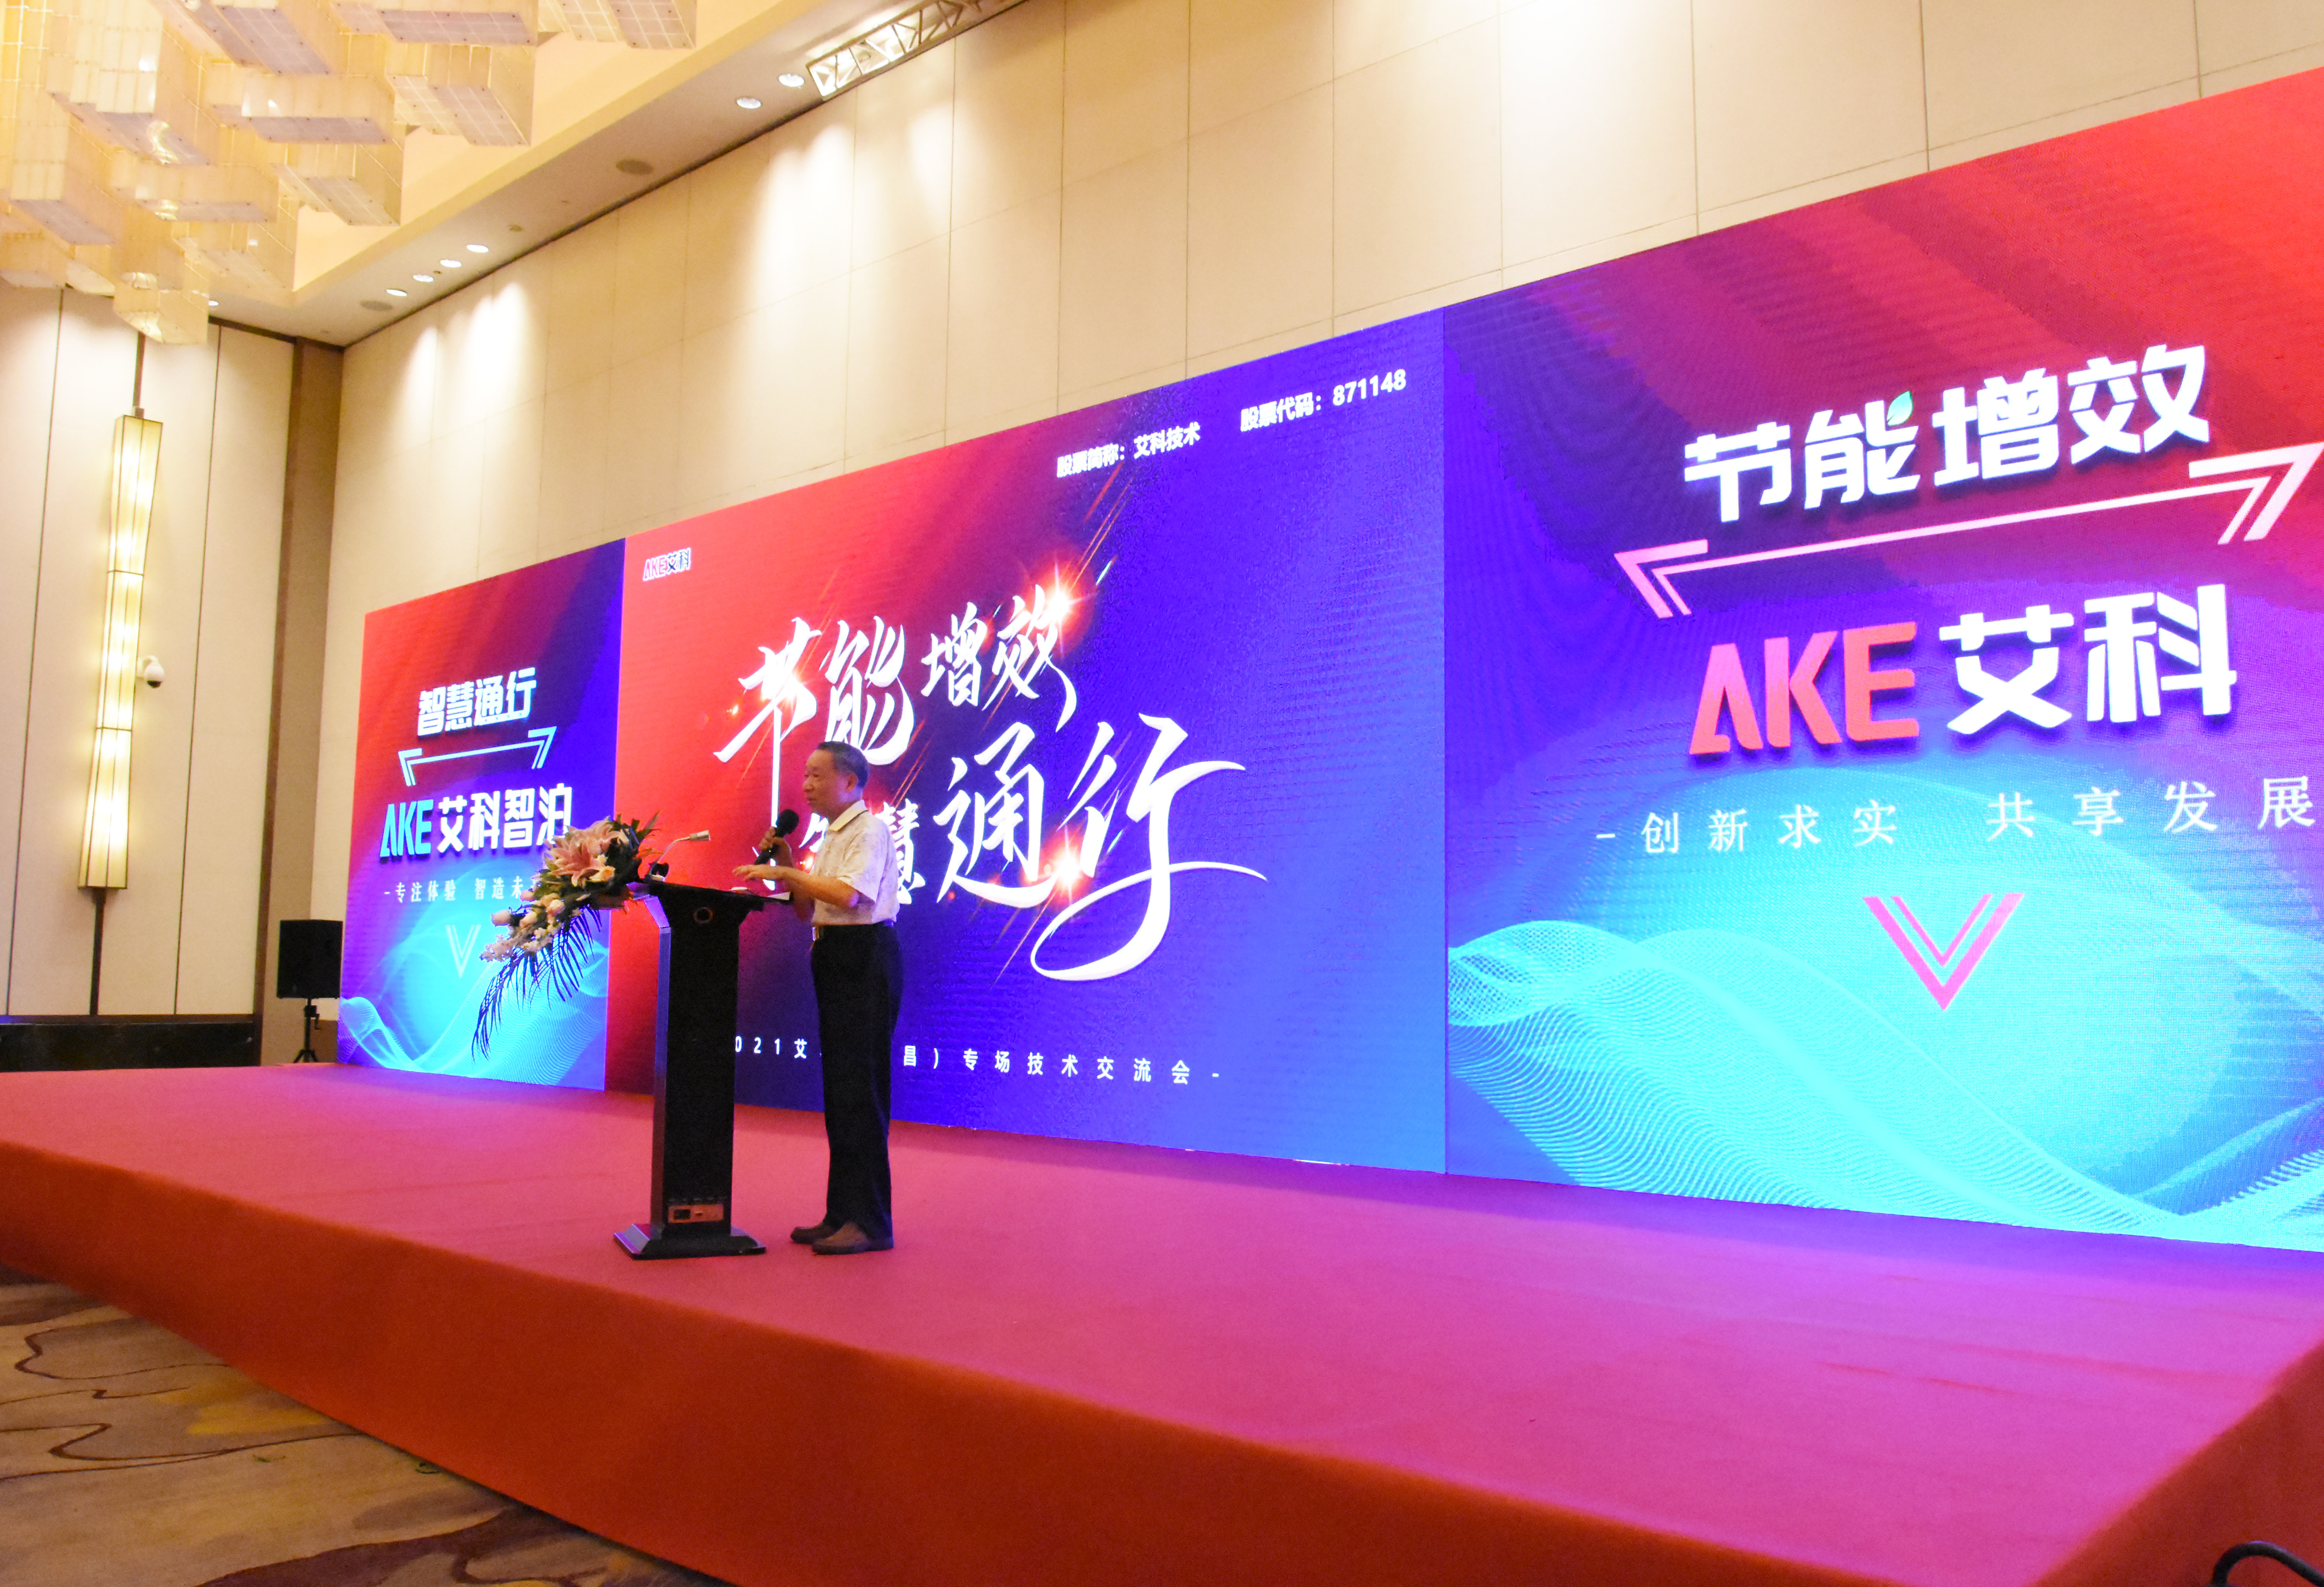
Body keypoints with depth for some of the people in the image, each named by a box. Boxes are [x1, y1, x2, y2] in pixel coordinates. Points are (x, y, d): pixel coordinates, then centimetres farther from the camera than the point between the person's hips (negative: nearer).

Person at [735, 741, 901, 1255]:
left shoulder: (870, 830, -9)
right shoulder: (831, 837, 19)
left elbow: (848, 895, -23)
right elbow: (807, 910, 18)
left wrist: (785, 872, -17)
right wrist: (785, 865, 6)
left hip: (865, 958, -10)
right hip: (835, 960, 10)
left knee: (860, 1090, -10)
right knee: (840, 1091, 12)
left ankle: (870, 1221, -6)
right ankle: (842, 1213, 19)